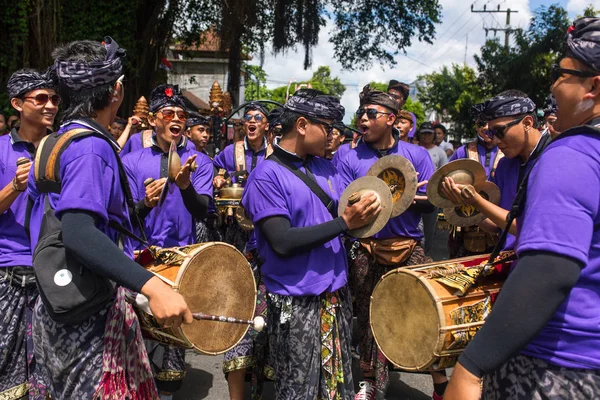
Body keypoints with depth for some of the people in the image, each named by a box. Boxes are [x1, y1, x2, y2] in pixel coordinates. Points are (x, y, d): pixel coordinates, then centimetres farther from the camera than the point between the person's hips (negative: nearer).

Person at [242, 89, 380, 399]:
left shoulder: (324, 166, 8)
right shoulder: (267, 175, -14)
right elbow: (283, 242, -23)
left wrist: (360, 214, -5)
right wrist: (344, 222, -22)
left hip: (336, 293, 7)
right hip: (296, 303, -7)